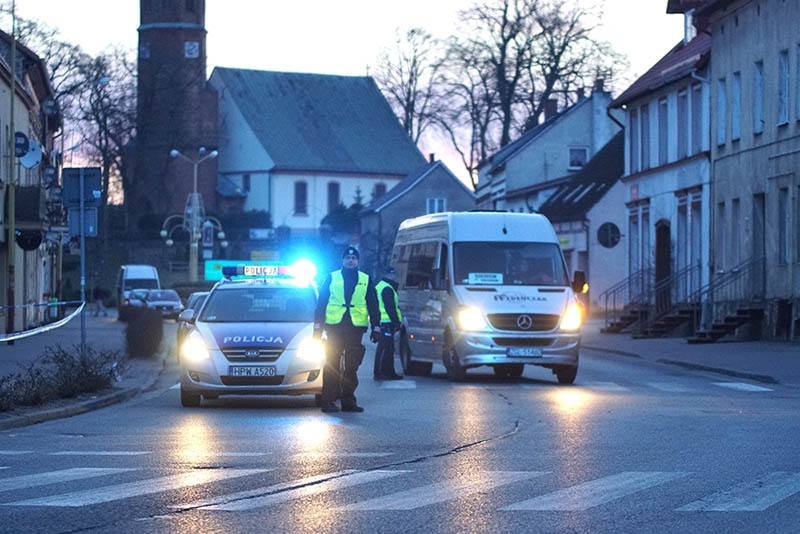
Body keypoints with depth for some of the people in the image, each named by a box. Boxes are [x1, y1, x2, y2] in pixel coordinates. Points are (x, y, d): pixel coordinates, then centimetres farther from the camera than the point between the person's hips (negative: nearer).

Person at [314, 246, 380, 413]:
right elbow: (321, 303, 8)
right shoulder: (331, 278, 9)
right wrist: (318, 326, 1)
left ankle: (348, 401, 7)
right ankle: (328, 401, -4)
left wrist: (376, 327, 7)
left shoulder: (366, 280, 13)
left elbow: (373, 305, 14)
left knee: (352, 366, 3)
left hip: (355, 328, 2)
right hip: (334, 326, -2)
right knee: (332, 365, -4)